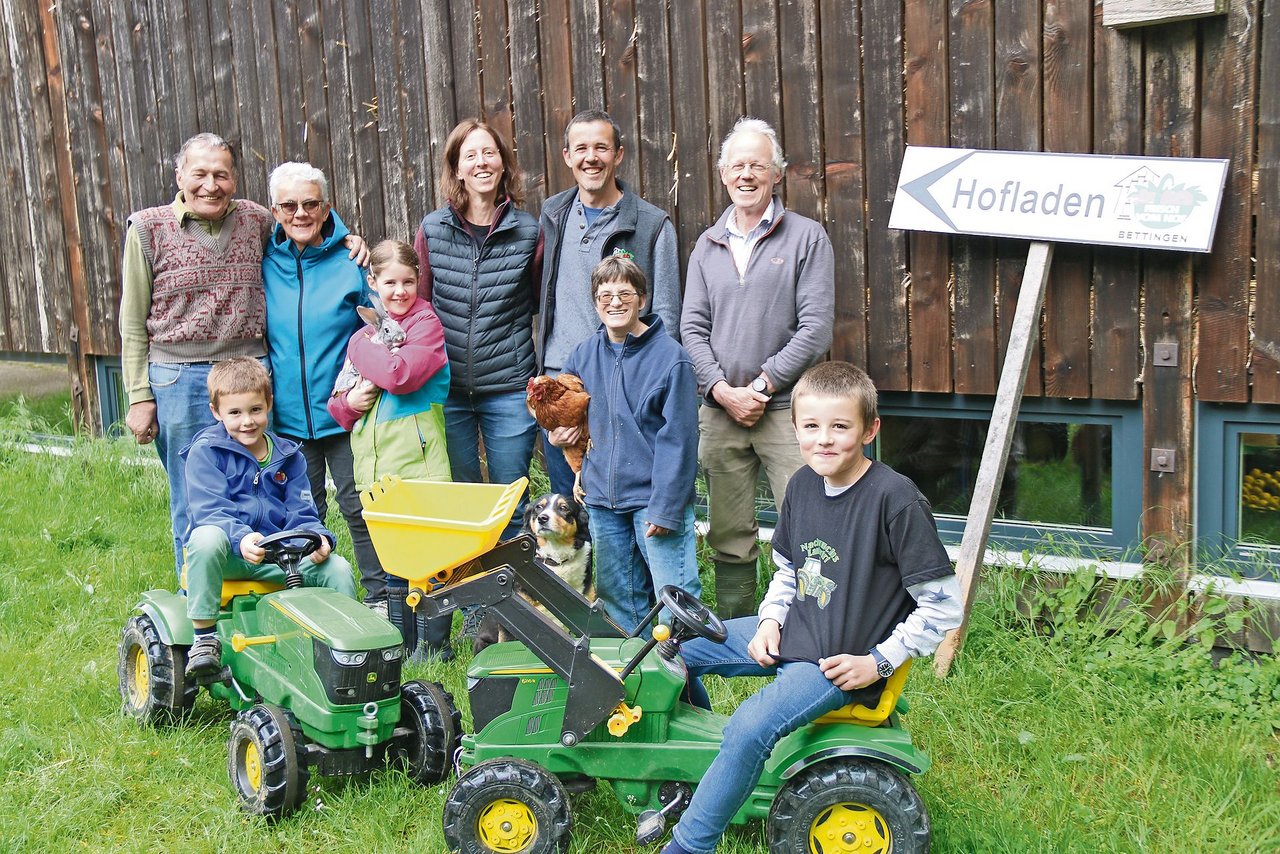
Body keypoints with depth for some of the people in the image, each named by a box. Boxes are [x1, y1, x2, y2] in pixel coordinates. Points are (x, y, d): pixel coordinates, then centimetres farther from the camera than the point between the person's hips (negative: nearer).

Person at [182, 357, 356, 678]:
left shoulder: (288, 457, 12)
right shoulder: (205, 451, -2)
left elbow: (300, 514, 6)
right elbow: (211, 510, -14)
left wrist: (318, 537, -18)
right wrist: (241, 538, -34)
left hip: (279, 557, 4)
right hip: (227, 555, -3)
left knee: (337, 568, -17)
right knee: (207, 537, -38)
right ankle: (204, 637, -27)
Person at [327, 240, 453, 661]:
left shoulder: (426, 323, -2)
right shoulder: (366, 330, 18)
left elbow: (401, 375, -20)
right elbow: (337, 402, 21)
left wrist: (361, 346, -6)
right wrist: (350, 402, -2)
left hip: (418, 462, -7)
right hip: (376, 466, 7)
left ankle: (432, 646, 4)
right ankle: (402, 645, 24)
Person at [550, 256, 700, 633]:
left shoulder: (670, 357, -10)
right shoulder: (583, 355, 6)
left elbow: (677, 440, -12)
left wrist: (666, 507, -15)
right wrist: (556, 429, 3)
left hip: (655, 498, -6)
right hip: (602, 498, 6)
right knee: (617, 597, 16)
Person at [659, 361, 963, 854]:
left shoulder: (896, 500, -20)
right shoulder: (803, 484, 1)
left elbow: (943, 606, -16)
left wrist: (879, 662, -16)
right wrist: (771, 620, 0)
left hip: (843, 660, -8)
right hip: (791, 634, 8)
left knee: (750, 725, -29)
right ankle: (700, 768, 25)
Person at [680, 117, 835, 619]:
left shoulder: (806, 237, 1)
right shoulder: (708, 245, 14)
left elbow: (816, 327, -6)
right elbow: (692, 328, 9)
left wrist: (762, 384, -11)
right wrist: (721, 389, -5)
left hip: (786, 408, -4)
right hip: (719, 409, 4)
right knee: (728, 536, 9)